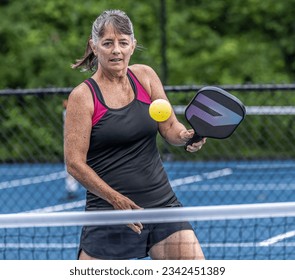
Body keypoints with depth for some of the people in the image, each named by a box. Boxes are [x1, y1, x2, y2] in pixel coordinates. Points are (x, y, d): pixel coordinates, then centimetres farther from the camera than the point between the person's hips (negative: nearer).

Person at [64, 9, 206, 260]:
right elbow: (75, 163, -11)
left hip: (162, 202, 4)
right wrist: (116, 199, -20)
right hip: (108, 211, -4)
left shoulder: (145, 76, 5)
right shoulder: (83, 96, -8)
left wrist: (187, 136, -16)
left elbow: (170, 128, 8)